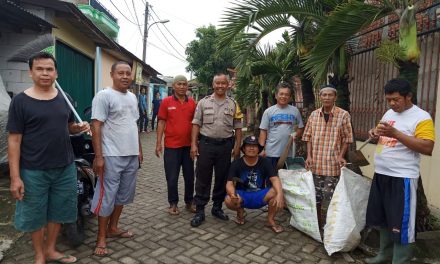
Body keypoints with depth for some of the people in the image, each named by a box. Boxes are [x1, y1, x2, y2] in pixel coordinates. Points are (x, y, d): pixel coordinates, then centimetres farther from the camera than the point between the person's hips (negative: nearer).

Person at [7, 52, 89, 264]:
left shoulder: (64, 98, 6)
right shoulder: (20, 101, -8)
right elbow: (14, 140, -9)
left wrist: (79, 127, -6)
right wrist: (15, 177, -14)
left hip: (65, 168, 4)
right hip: (33, 171, -4)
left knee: (58, 211, 16)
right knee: (35, 215, 12)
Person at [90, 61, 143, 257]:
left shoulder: (132, 97, 13)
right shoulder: (104, 96, -10)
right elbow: (96, 126, -14)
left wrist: (139, 149, 17)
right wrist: (98, 156, -19)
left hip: (131, 155, 8)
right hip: (112, 156, -7)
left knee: (123, 194, 17)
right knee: (107, 197, 1)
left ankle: (113, 228, 33)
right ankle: (101, 237, 16)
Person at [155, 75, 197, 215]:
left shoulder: (192, 103, 3)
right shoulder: (166, 102, -3)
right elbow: (161, 123, -2)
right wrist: (158, 143, -5)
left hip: (188, 145, 3)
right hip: (171, 146, -2)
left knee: (189, 176, 13)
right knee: (172, 177, 7)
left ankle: (189, 202, 30)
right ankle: (173, 203, 24)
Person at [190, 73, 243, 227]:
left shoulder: (233, 104, 7)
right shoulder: (204, 102, 4)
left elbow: (238, 128, 8)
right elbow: (196, 124, 2)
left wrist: (237, 146, 2)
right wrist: (193, 144, -5)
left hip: (225, 145, 2)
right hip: (206, 143, -1)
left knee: (222, 178, 10)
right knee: (203, 178, 3)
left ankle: (217, 207, 26)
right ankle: (199, 211, 13)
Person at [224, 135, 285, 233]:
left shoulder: (265, 162, -6)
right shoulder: (236, 164, -9)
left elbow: (275, 179, -19)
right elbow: (229, 184, -18)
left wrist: (279, 194, -40)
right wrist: (232, 194, -42)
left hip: (260, 196, 1)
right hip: (242, 195, 0)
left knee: (276, 193, -28)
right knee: (229, 200, -32)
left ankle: (270, 220, -2)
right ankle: (240, 212, 6)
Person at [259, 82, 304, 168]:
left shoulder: (295, 111, 5)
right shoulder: (268, 111, 0)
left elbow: (301, 128, 11)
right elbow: (263, 131, -1)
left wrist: (296, 136, -9)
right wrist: (262, 149, -8)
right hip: (272, 152, -2)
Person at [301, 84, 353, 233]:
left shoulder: (343, 115, -4)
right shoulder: (314, 114, 5)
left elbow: (347, 138, 0)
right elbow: (308, 136, 8)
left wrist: (341, 156, -11)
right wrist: (309, 156, -2)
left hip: (332, 164, -3)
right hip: (315, 163, 3)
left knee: (329, 199, 1)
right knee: (316, 197, 14)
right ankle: (317, 225, 30)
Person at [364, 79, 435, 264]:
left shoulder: (421, 117, -11)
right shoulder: (389, 113, 12)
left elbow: (427, 148, -20)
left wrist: (395, 133, -27)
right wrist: (375, 133, 0)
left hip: (402, 178, -8)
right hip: (380, 174, 8)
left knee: (400, 223, 0)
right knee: (382, 219, 19)